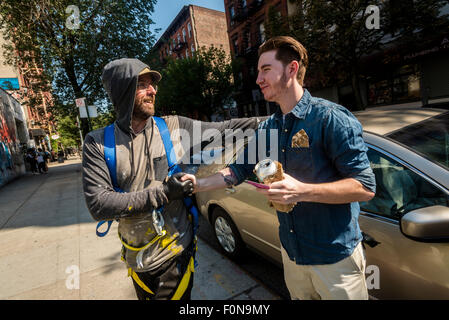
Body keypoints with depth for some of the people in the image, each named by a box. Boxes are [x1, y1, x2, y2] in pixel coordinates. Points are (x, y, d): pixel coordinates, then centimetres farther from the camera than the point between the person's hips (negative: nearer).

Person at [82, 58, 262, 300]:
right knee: (146, 297, 23)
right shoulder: (98, 143, -8)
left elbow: (224, 129, -5)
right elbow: (98, 205, -16)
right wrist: (162, 194, -22)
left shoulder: (174, 127, -8)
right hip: (136, 260, 2)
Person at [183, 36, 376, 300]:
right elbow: (239, 170, 7)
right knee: (299, 295, 25)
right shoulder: (267, 128, 4)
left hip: (335, 256, -5)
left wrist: (302, 190, -31)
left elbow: (366, 187, -19)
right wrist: (199, 184, -5)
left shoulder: (330, 117, -17)